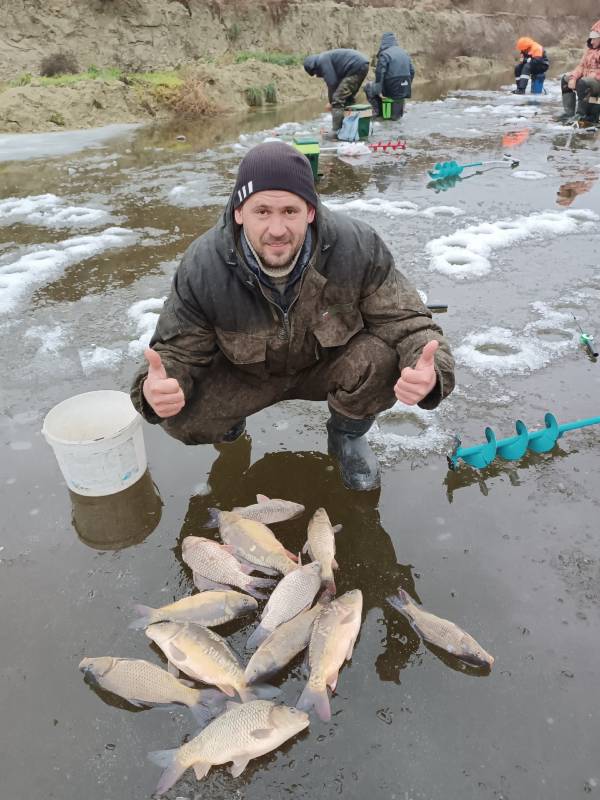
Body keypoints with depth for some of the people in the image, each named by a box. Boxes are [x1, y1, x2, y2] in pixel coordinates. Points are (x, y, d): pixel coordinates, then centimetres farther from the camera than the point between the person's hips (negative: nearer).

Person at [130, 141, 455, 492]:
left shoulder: (357, 246, -28)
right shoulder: (202, 266, -26)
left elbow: (407, 322, -23)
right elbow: (177, 349, -17)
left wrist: (429, 373, -47)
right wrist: (153, 387, -43)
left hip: (330, 365, 0)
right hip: (246, 376, 0)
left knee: (382, 356, -31)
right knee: (181, 415, -24)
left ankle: (348, 435, 3)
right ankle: (231, 426, 15)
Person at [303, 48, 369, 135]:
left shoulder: (322, 60, -5)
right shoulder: (327, 58, 24)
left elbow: (332, 82, -10)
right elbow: (337, 80, 23)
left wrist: (331, 102, 2)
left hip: (356, 67, -10)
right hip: (363, 66, 10)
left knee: (337, 99, -9)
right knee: (349, 98, 21)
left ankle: (336, 131, -9)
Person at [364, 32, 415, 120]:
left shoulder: (384, 54, -7)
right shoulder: (405, 53, 12)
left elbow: (379, 73, -16)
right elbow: (412, 71, 12)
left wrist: (379, 91, -12)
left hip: (390, 89, -6)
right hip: (404, 90, 6)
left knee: (368, 86, 18)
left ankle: (378, 110, 12)